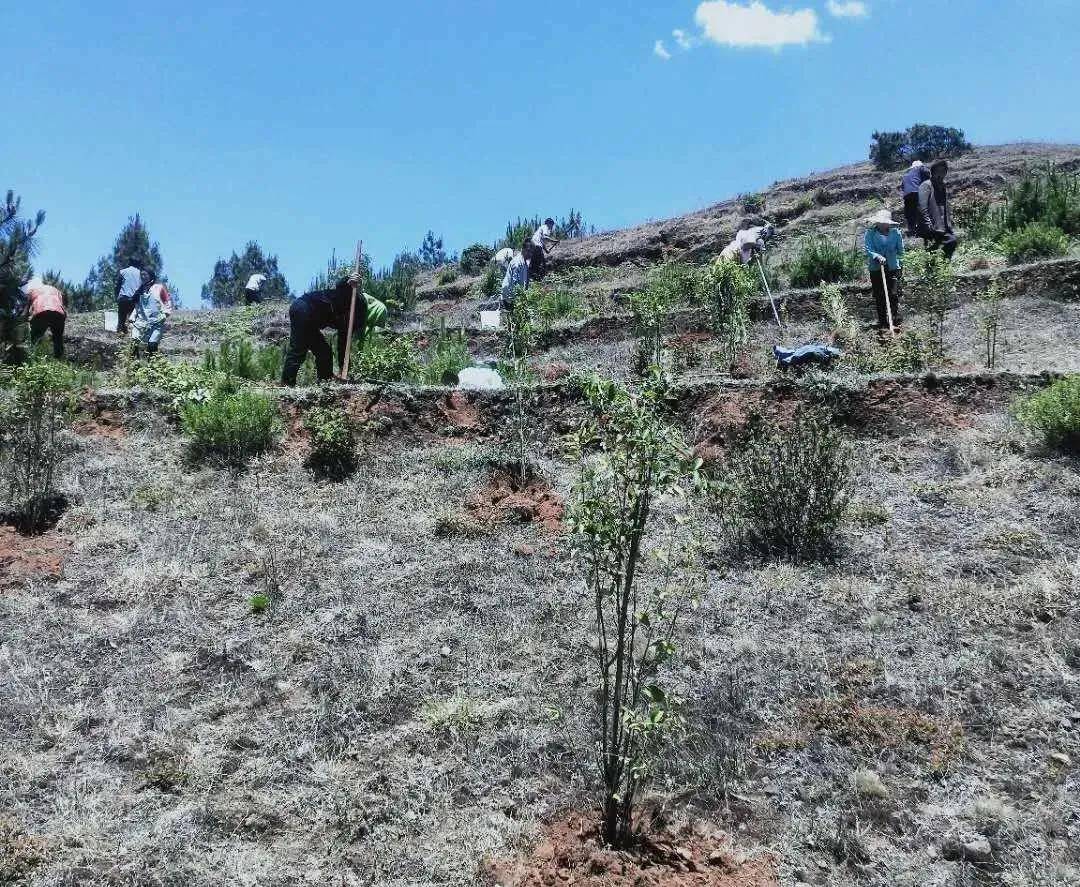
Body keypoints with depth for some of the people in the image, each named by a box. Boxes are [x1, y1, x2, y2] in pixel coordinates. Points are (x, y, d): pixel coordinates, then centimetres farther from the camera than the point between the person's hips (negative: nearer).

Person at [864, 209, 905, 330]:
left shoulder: (896, 232, 2)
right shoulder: (870, 233, -3)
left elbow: (900, 250, 12)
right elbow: (868, 250, -13)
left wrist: (901, 266, 17)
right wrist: (877, 257, -30)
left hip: (893, 267, 0)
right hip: (876, 269, 0)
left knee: (894, 294, -10)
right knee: (879, 296, 3)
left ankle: (896, 320, -3)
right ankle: (882, 322, 11)